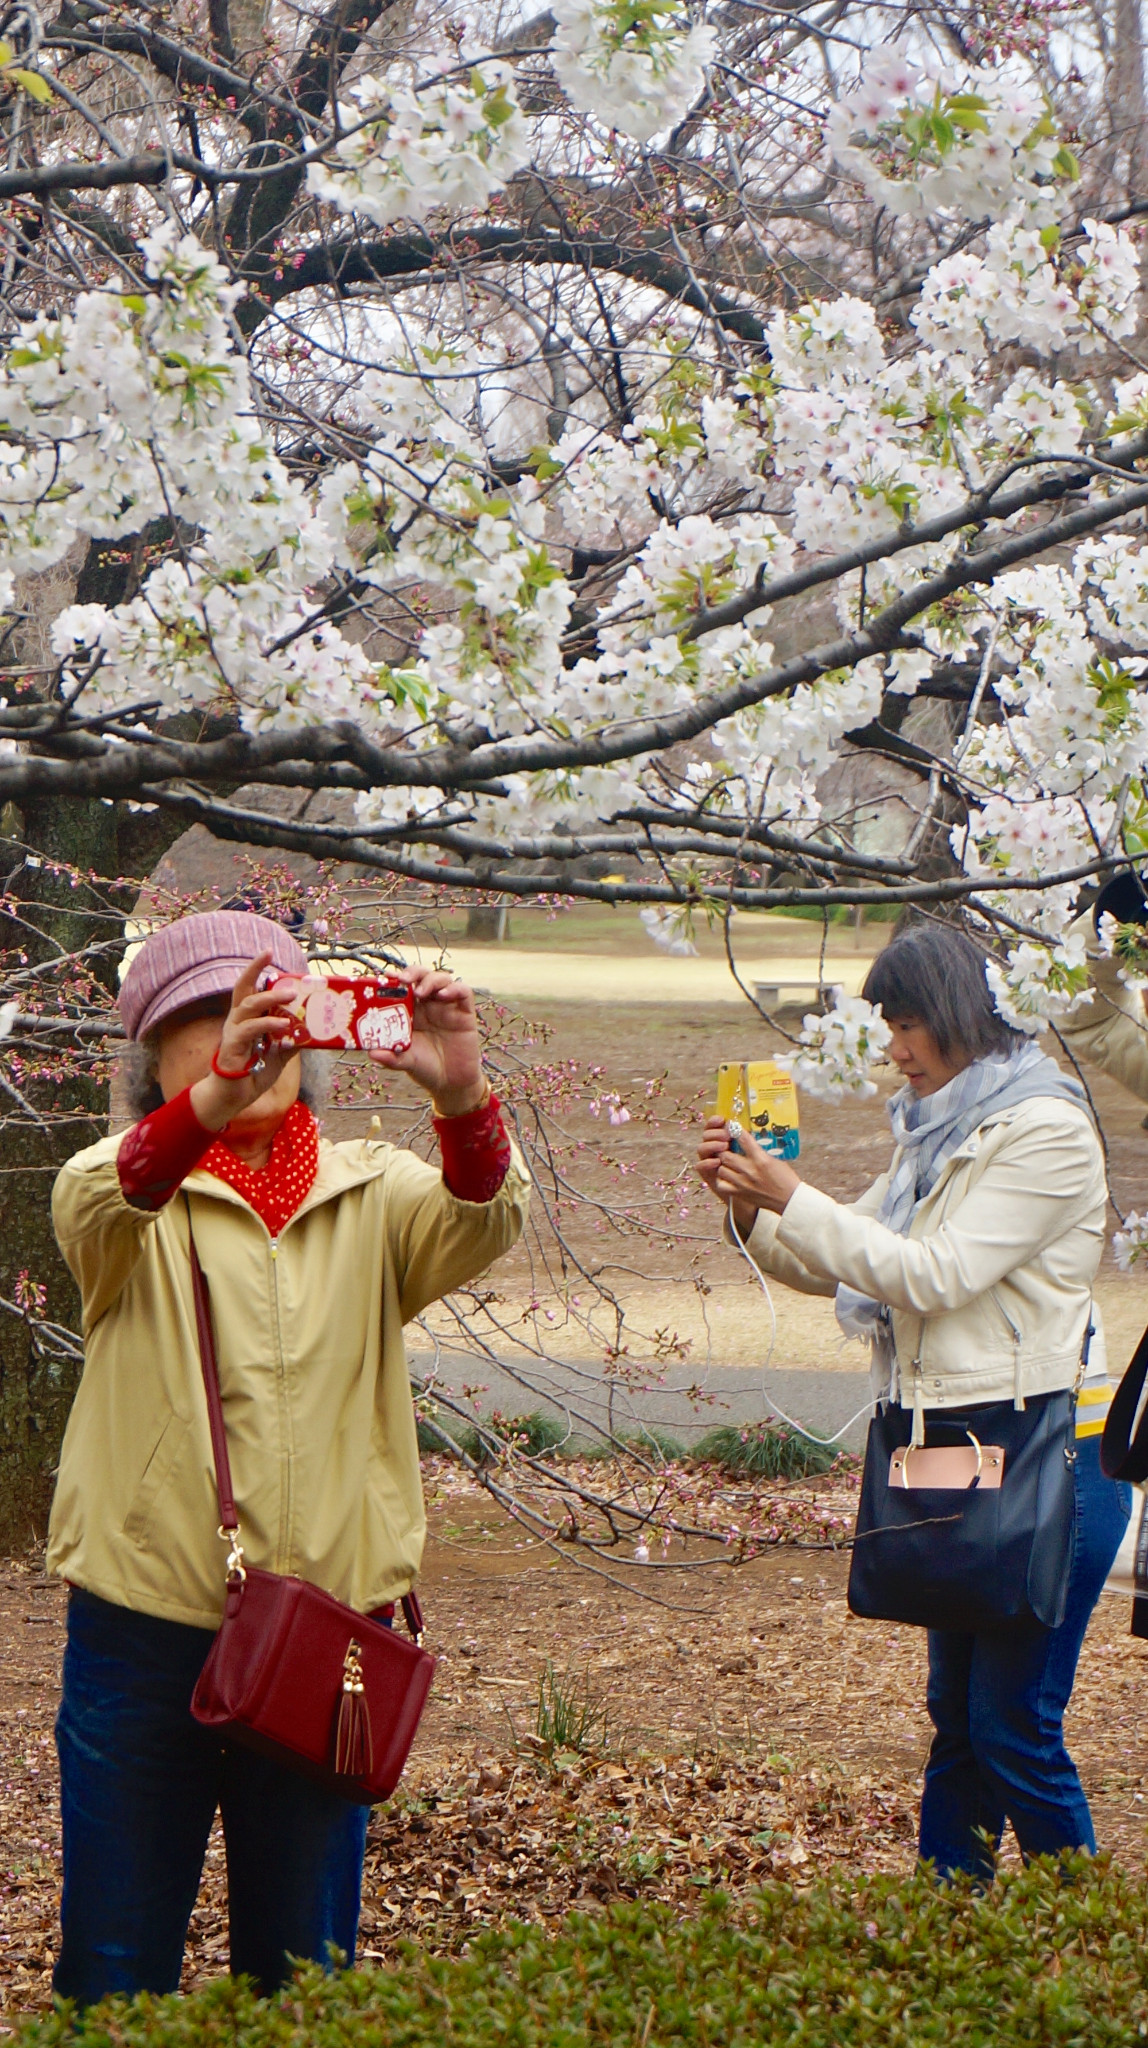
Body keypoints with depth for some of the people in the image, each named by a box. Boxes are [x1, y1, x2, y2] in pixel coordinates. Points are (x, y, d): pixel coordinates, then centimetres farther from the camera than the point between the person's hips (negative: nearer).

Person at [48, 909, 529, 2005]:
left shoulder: (369, 1193, 8)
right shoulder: (128, 1184, 2)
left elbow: (479, 1219, -13)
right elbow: (101, 1204, -22)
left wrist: (461, 1095, -35)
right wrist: (218, 1093, -42)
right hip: (147, 1621, -2)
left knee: (303, 1959, 12)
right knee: (116, 1961, 5)